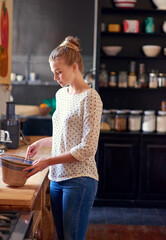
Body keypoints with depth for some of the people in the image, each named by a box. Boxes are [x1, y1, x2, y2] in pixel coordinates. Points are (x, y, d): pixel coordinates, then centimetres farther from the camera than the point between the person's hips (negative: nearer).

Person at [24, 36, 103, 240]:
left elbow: (87, 149, -16)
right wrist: (42, 142, 9)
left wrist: (48, 162, -16)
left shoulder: (90, 97, -12)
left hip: (79, 180, -7)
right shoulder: (61, 94, 13)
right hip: (57, 178, 7)